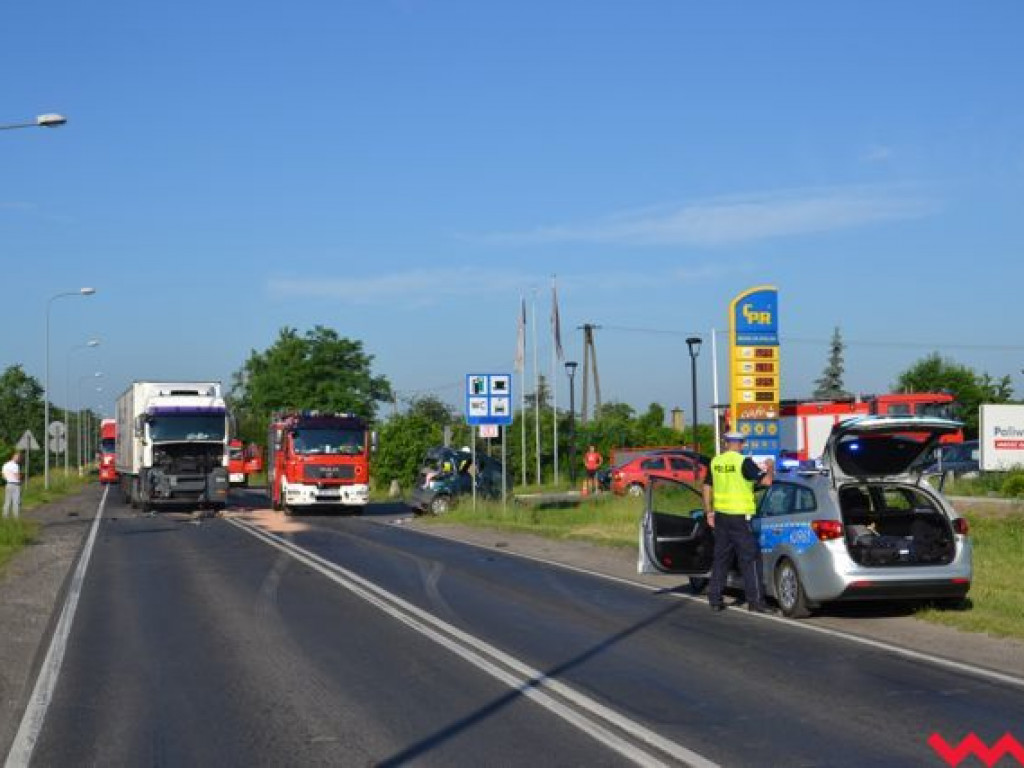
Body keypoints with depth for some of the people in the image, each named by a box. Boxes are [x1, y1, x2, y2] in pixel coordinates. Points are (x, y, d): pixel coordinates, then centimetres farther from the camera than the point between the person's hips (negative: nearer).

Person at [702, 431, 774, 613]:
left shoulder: (715, 462, 6)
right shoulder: (744, 462, -13)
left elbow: (707, 487, 12)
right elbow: (766, 481, -15)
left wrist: (709, 512, 20)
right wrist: (770, 468, 6)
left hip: (720, 516, 6)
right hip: (739, 516, -6)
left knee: (721, 558, 13)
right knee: (750, 559, 0)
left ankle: (715, 600, 15)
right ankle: (755, 601, -1)